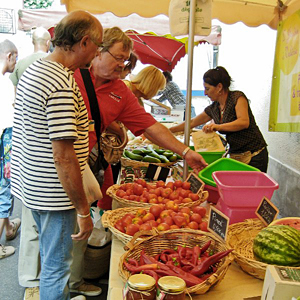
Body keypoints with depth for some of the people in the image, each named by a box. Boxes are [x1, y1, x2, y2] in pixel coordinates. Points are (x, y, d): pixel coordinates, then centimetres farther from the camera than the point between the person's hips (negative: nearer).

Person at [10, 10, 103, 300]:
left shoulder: (34, 69, 7)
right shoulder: (63, 86, -25)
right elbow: (64, 157, -27)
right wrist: (83, 210, -20)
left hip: (30, 185, 10)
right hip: (54, 194, -10)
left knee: (51, 257, 27)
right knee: (56, 266, 9)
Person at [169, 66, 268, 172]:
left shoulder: (237, 97, -10)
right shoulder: (213, 108, 9)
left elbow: (244, 122, -23)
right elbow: (192, 122, 17)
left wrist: (218, 126, -32)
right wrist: (169, 130, 16)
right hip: (235, 156, 6)